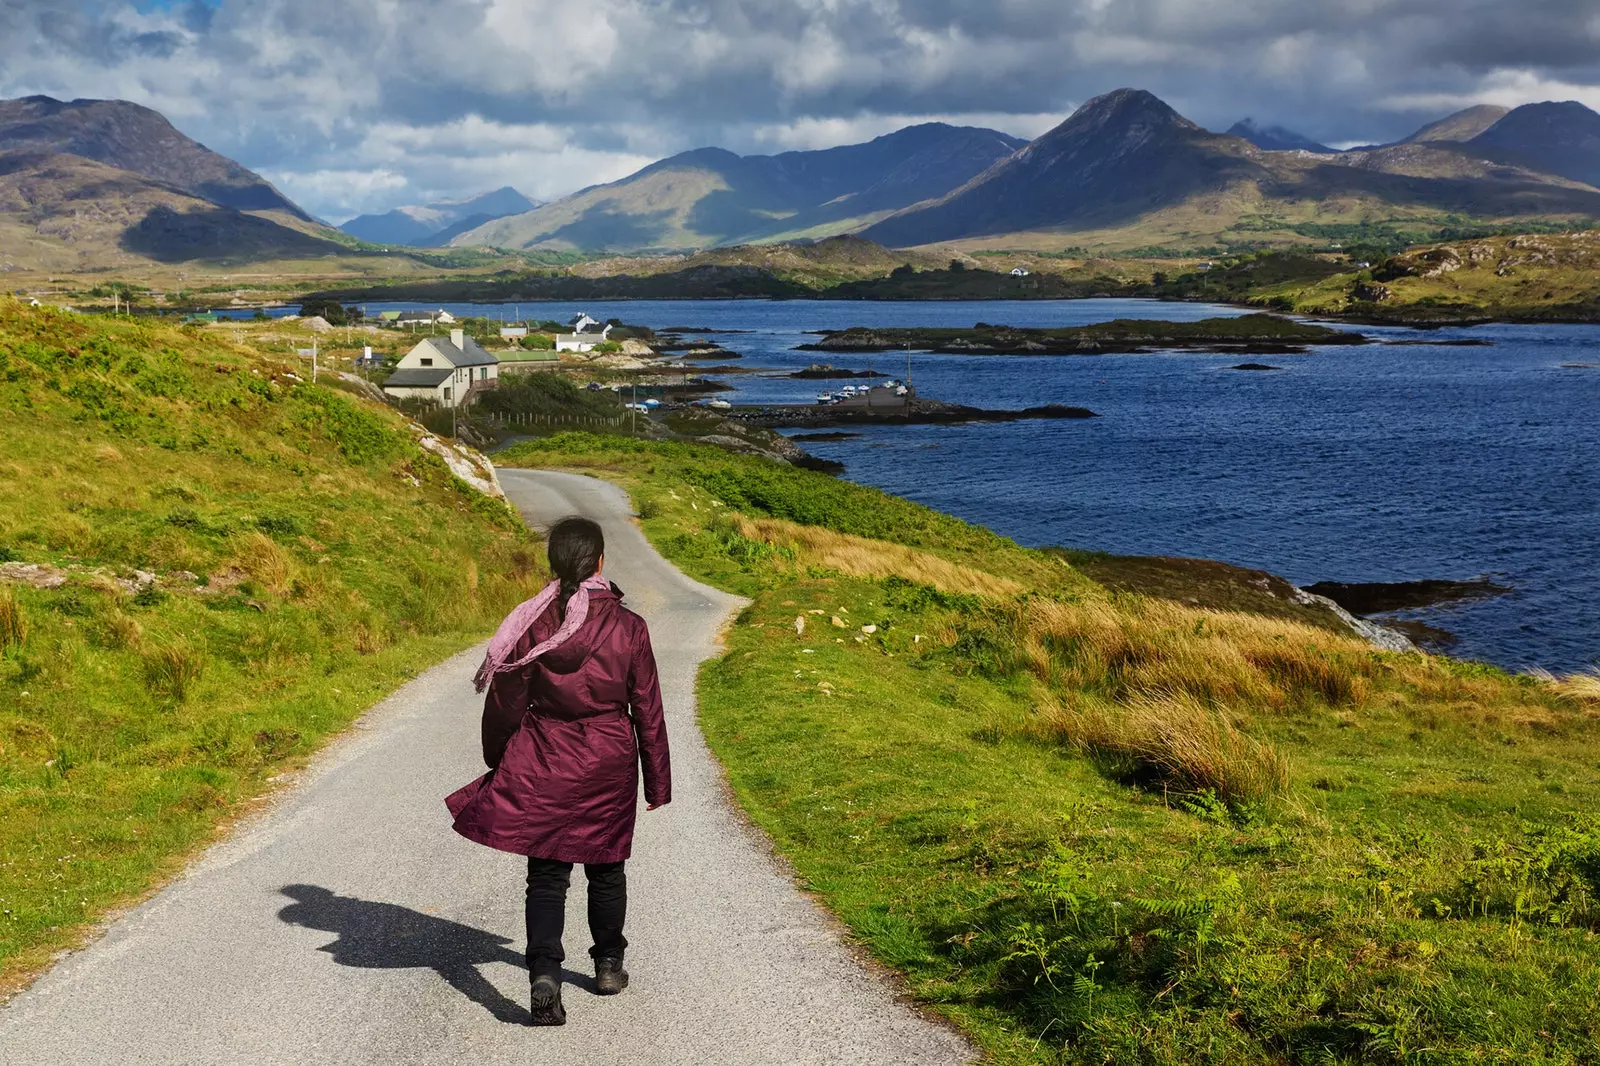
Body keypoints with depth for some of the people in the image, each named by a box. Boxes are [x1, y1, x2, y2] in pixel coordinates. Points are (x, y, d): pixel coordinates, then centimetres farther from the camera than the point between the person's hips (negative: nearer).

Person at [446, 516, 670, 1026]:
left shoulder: (532, 625, -10)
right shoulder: (628, 627, -9)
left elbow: (505, 703, -3)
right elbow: (647, 711, -3)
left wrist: (498, 762, 13)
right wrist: (657, 782, 6)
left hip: (543, 765, -1)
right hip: (609, 766, 1)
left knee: (547, 875, 3)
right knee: (605, 868, 19)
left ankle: (545, 974, -15)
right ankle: (608, 965, 34)